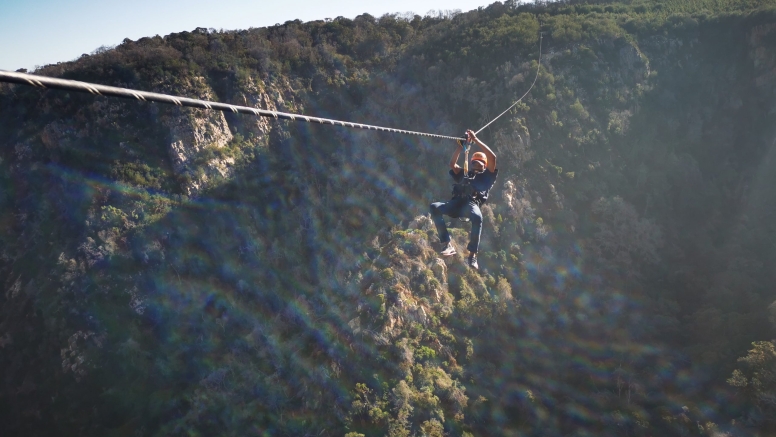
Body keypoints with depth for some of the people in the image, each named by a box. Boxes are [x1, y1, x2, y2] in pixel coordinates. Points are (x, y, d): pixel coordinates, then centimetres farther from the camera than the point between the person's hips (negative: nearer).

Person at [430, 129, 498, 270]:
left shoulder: (487, 176, 25)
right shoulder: (464, 174, 36)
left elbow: (492, 157, 13)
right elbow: (452, 163, 27)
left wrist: (476, 140, 14)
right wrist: (461, 146, 23)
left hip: (472, 203, -4)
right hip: (457, 202, 4)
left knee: (477, 217, -41)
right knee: (435, 207, -26)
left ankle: (472, 254, -32)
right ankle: (447, 244, -28)